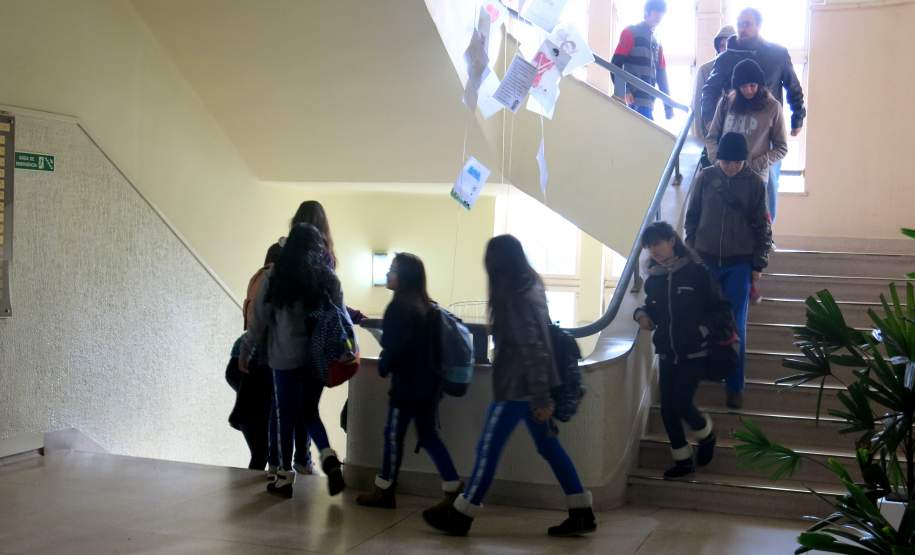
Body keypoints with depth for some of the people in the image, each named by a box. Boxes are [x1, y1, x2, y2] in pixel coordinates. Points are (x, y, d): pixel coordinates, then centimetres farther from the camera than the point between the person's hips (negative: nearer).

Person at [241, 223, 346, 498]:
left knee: (284, 415, 9)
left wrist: (245, 352, 7)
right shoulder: (328, 278, 0)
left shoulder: (276, 276, -6)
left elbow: (259, 319, -3)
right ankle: (329, 458, -4)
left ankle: (285, 478, 15)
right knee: (309, 411, 17)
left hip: (286, 357, -3)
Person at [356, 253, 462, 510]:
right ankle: (453, 489, 9)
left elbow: (395, 345, -18)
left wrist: (383, 367, 0)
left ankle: (384, 492, 13)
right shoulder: (426, 306, 11)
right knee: (428, 435, 12)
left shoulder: (401, 306, -15)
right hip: (427, 381, 8)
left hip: (408, 382, -8)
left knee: (394, 434, 3)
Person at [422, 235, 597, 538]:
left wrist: (541, 398, -23)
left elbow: (531, 348, -22)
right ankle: (582, 514, 12)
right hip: (531, 385, 9)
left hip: (516, 386, -9)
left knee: (488, 448, 1)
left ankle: (460, 516, 11)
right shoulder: (531, 287, 10)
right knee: (549, 446, 11)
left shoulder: (514, 297, -18)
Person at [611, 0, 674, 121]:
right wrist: (623, 90, -21)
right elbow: (616, 63, -8)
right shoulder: (630, 32, 3)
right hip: (634, 100, -7)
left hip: (648, 102, 7)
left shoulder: (657, 43, 24)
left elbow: (661, 75, 22)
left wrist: (668, 105, 15)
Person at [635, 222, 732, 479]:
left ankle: (706, 436, 21)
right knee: (667, 409, 4)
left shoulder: (697, 272, -10)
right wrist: (642, 314, -3)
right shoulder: (654, 279, 4)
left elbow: (721, 309, -7)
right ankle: (684, 461, 22)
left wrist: (704, 330, -20)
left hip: (695, 352, -5)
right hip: (667, 354, 5)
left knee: (681, 404, -12)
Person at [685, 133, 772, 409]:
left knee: (736, 326, -1)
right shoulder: (706, 177, -4)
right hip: (705, 260, 2)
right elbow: (692, 217, 5)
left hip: (739, 264, -1)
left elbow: (762, 228, -1)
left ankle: (734, 385, 8)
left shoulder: (755, 183, -6)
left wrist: (758, 265, -1)